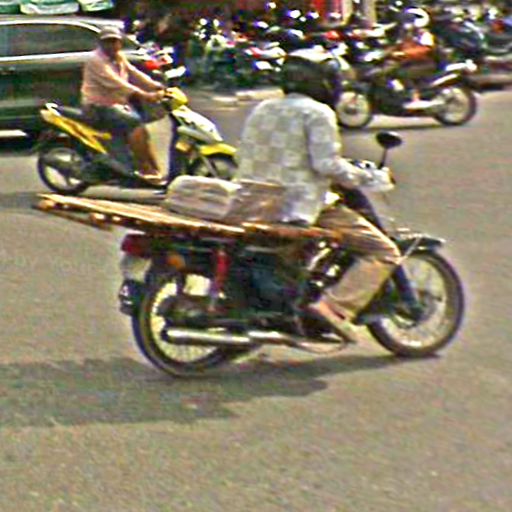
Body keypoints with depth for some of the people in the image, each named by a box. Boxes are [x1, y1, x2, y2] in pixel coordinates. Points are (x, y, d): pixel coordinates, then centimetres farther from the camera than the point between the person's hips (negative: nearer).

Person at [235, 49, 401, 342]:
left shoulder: (262, 110, 15)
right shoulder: (317, 112, -7)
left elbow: (248, 161, 18)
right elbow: (327, 163, -16)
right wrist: (360, 178, -3)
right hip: (302, 209, -8)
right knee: (384, 251, -6)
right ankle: (336, 306, -21)